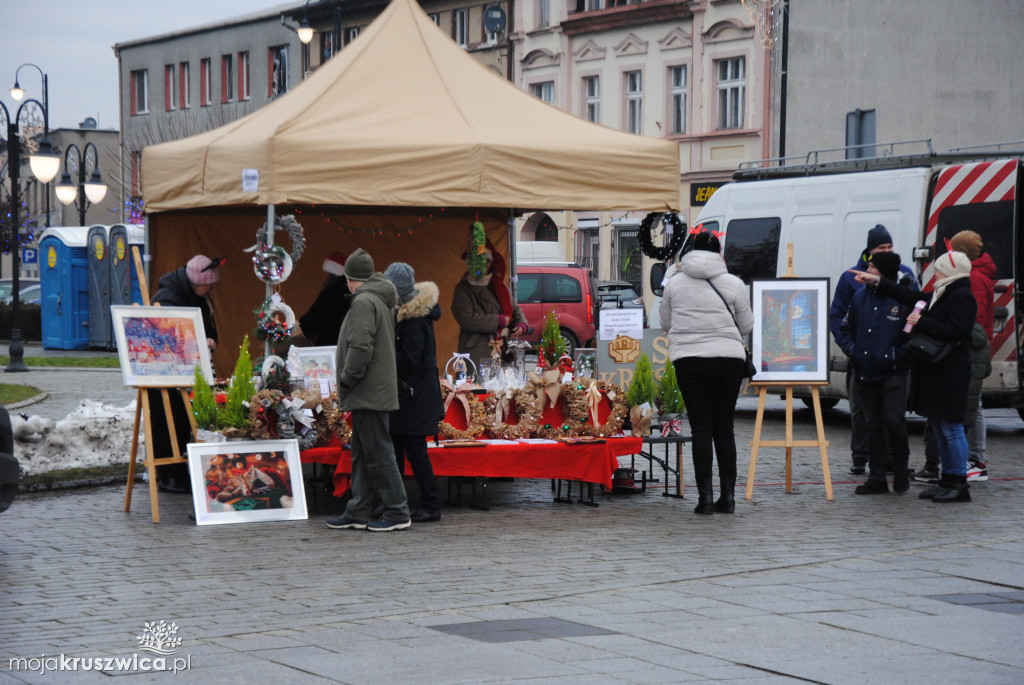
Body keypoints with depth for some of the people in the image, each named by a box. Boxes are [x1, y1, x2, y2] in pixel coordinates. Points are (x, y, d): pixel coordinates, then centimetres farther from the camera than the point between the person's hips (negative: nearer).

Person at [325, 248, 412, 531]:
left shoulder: (363, 302, -14)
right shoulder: (381, 301, 17)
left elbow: (360, 348, -23)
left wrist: (345, 382, -13)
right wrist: (347, 388, 19)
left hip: (369, 394, -10)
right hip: (375, 393, 10)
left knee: (378, 454, -6)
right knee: (362, 455, 13)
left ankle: (398, 513, -4)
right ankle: (358, 513, 17)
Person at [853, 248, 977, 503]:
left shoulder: (963, 298, -13)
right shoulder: (940, 295, 17)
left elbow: (954, 331, -23)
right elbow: (911, 297, 26)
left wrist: (922, 323, -16)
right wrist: (877, 281, 27)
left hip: (949, 374, -10)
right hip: (934, 370, 10)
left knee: (951, 429, -7)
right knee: (941, 430, 13)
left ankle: (959, 484, -3)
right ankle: (948, 480, 20)